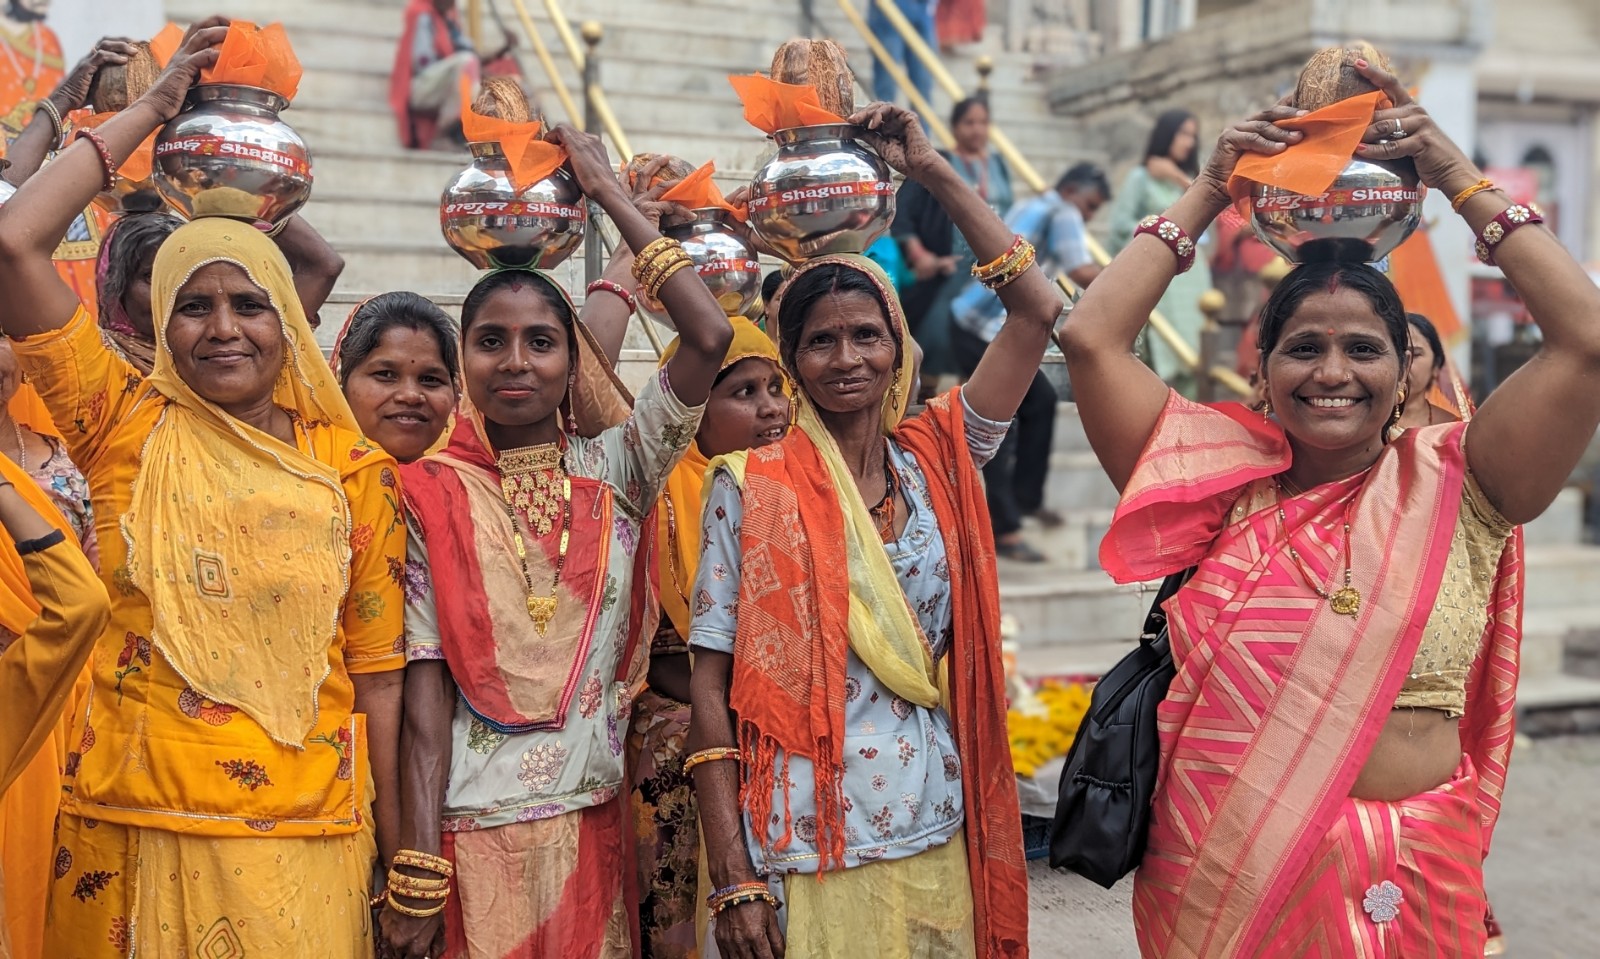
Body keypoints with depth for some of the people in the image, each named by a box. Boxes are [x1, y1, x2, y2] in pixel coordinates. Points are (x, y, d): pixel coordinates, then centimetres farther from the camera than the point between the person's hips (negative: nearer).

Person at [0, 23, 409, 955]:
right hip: (129, 833, 1)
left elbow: (378, 668, 2)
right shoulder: (130, 428, 1)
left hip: (304, 840, -1)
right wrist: (151, 109, -1)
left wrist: (397, 857, 0)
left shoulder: (355, 469, 0)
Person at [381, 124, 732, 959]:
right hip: (472, 834, -2)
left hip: (592, 826, 2)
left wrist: (608, 190, -4)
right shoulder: (431, 494, -4)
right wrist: (417, 878, -12)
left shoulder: (614, 471, 0)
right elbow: (425, 685, -8)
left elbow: (710, 335, -12)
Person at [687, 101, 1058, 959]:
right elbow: (710, 687, -8)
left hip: (937, 847, 4)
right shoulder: (751, 486, -7)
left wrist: (933, 172, -2)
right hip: (804, 860, -3)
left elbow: (1038, 309, -2)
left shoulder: (938, 461, 3)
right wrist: (733, 879, -12)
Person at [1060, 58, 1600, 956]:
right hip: (1221, 874, 0)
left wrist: (1460, 177, -5)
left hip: (1410, 881, 0)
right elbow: (1091, 338, -6)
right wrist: (1207, 196, -1)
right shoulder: (1223, 481, -1)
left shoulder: (1453, 491, -2)